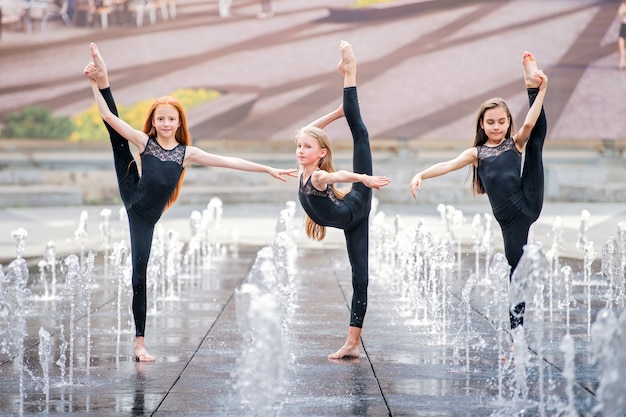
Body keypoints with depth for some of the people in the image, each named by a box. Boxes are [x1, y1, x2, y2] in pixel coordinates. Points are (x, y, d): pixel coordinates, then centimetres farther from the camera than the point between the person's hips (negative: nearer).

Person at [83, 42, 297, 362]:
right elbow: (108, 117, -8)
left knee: (139, 275, 1)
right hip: (132, 199, -1)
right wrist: (97, 84, -15)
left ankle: (140, 343, 8)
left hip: (147, 217, 1)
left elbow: (228, 161, 1)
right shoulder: (143, 141, -2)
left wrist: (268, 170, 1)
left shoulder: (186, 153, 1)